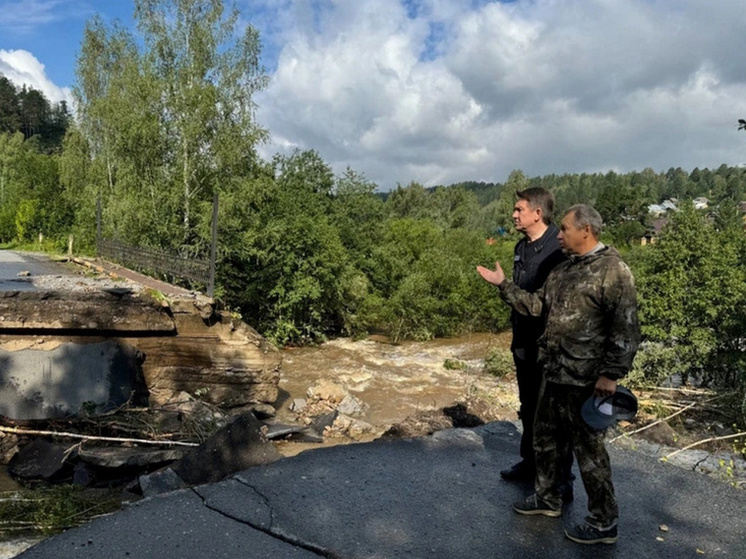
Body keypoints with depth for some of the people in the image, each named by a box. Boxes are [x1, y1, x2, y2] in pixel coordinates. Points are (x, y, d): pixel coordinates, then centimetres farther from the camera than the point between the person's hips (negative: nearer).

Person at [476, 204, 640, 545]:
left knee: (587, 447, 4)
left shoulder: (613, 269, -15)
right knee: (544, 437, 19)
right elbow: (537, 305, 13)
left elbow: (625, 329, -18)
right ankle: (547, 498, 39)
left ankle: (603, 522, 22)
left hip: (584, 379, -9)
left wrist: (611, 374, -20)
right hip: (553, 373, 9)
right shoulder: (563, 270, 12)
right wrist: (503, 285, 7)